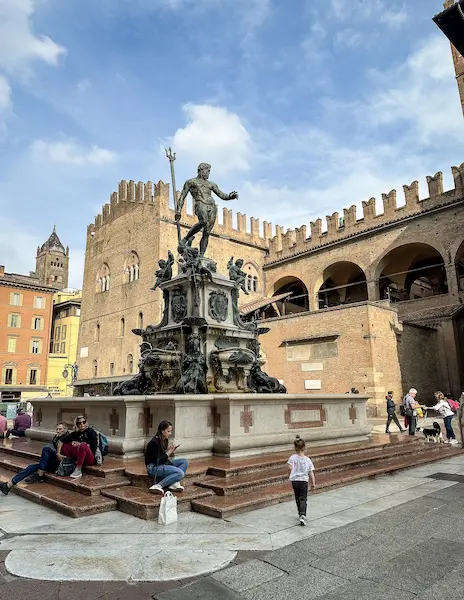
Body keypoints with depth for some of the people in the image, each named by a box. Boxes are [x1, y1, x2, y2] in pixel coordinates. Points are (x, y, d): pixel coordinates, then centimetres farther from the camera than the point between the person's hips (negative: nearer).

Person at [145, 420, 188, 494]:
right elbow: (157, 461, -21)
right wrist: (168, 453, -18)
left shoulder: (165, 441, 7)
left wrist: (171, 452, -4)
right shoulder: (154, 443, -19)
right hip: (153, 468, -9)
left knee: (185, 461, -2)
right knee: (180, 473, -25)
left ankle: (174, 483, -15)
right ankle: (158, 486, -22)